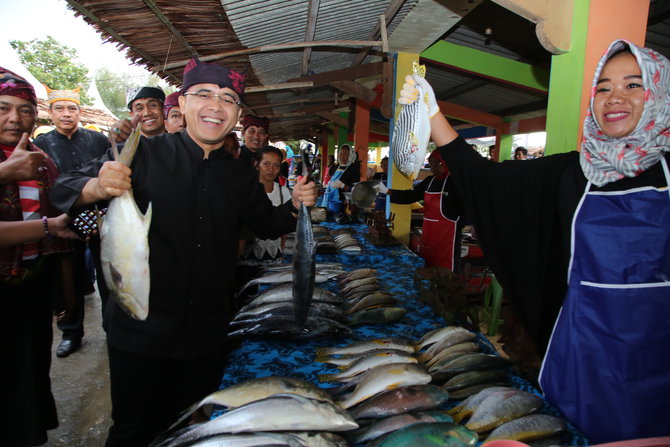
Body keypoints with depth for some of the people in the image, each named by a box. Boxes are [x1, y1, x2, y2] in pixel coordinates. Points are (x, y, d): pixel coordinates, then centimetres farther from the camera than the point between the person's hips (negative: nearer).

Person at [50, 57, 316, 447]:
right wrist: (97, 187, -31)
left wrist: (295, 206, -4)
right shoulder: (143, 154, -8)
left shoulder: (242, 176, 4)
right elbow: (63, 192, -8)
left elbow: (266, 224, 16)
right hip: (141, 327, -3)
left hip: (208, 334, 4)